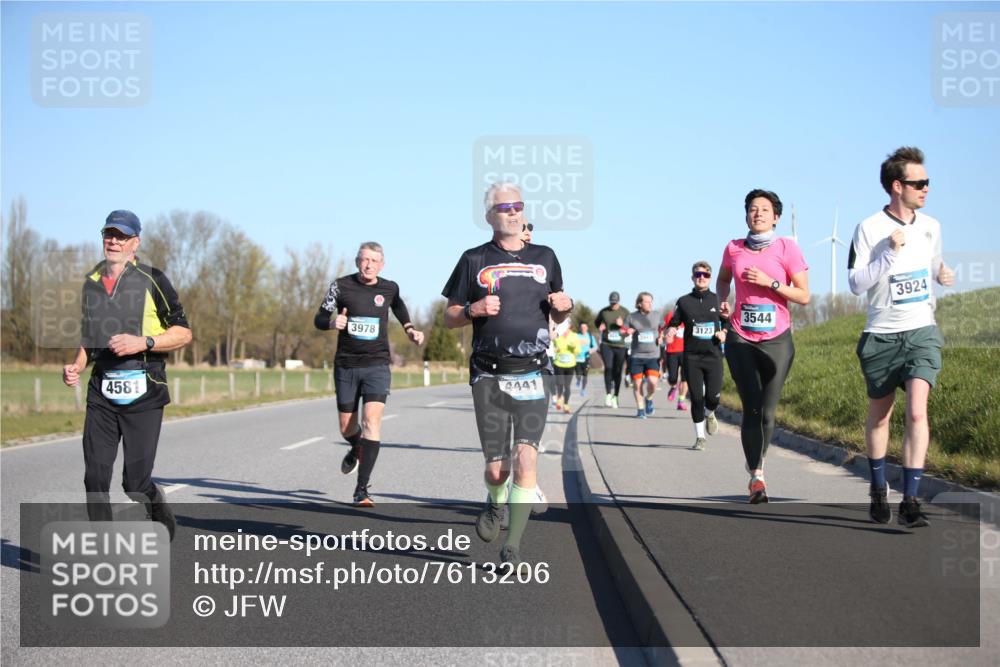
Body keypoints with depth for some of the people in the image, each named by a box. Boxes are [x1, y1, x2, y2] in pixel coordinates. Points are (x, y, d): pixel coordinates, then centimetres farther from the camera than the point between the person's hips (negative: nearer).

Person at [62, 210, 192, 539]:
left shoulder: (151, 280, -2)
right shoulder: (91, 282, 14)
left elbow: (183, 333, -2)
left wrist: (143, 342, -17)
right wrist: (76, 367, 8)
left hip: (143, 391, -4)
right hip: (101, 391, 4)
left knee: (135, 481, -5)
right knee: (95, 477, -5)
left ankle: (162, 520, 26)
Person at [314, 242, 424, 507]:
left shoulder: (389, 288, 2)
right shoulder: (341, 286, -3)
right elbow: (319, 319, 2)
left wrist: (410, 328, 12)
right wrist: (332, 321, -20)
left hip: (377, 365, -1)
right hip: (346, 366, 1)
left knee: (372, 422, -17)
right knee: (347, 428, 10)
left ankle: (361, 490, -16)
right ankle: (357, 449, 48)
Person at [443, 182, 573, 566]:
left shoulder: (544, 257, 13)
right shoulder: (474, 260, 7)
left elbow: (557, 317, 23)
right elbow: (449, 319, 9)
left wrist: (565, 306, 0)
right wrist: (473, 309, -11)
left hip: (533, 375, 1)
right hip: (489, 375, -1)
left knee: (526, 456, -15)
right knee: (495, 467, 1)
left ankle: (513, 546, -8)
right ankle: (495, 505, 36)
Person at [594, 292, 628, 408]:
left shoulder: (624, 312, 2)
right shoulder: (604, 311, 3)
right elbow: (596, 322, 21)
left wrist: (623, 325, -13)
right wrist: (600, 327, -1)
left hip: (620, 346, 1)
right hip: (606, 345, -1)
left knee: (617, 371, 5)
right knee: (608, 368, -17)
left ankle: (615, 397, 16)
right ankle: (608, 395, -16)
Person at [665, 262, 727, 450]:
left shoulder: (717, 300, 6)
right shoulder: (684, 302, 5)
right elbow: (673, 323, 10)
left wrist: (724, 333, -5)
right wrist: (670, 332, -12)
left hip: (713, 355, 0)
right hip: (691, 357, 0)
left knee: (713, 396, -8)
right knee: (696, 398, -1)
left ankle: (709, 414, 29)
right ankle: (700, 437, 12)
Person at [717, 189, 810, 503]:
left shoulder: (787, 248, -5)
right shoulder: (734, 249, 3)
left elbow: (804, 296, -6)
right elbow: (723, 279, 26)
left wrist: (769, 282, -17)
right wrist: (722, 301, 6)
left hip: (777, 340, -1)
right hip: (741, 340, 1)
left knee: (767, 412, 4)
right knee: (751, 409, -9)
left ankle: (756, 466, 27)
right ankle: (757, 476, -6)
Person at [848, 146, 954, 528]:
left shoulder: (930, 227, 5)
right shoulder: (869, 229, -9)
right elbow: (856, 284, -12)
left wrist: (942, 272, 2)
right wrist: (890, 253, -21)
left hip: (922, 332, 2)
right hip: (881, 336, -2)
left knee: (917, 412, -17)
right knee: (879, 415, 13)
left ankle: (910, 500, -16)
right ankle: (879, 490, 32)